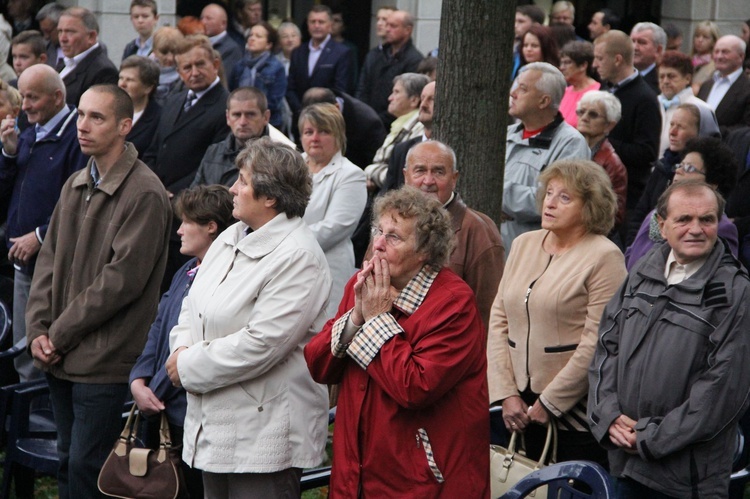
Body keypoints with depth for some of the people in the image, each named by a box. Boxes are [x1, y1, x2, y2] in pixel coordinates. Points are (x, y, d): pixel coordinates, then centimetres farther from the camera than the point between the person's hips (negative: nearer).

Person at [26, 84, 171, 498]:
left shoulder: (144, 193, -13)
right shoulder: (75, 186, 13)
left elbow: (122, 279, -18)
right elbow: (49, 260, 14)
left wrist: (60, 334, -12)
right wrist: (38, 329, 0)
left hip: (105, 364, -8)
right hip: (61, 359, 8)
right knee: (68, 463, 14)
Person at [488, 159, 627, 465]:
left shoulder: (604, 256, -8)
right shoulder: (523, 245, 11)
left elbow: (597, 343, -14)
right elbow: (498, 319, 9)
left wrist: (549, 403, -12)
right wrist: (506, 393, -1)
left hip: (576, 411, -5)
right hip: (521, 405, 5)